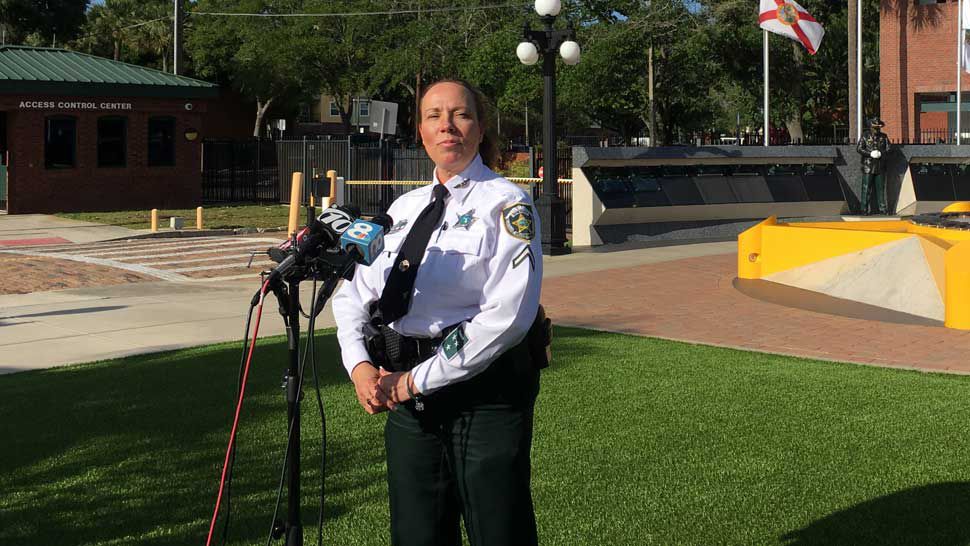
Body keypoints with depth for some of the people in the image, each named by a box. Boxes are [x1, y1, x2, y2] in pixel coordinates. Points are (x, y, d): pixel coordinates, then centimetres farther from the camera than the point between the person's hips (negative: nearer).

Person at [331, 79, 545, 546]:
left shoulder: (506, 204, -6)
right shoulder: (404, 208, 13)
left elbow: (507, 314, -18)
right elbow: (354, 295, 15)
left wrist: (418, 380, -15)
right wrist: (360, 367, -5)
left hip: (484, 392, -6)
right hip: (406, 396, 6)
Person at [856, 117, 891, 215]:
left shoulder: (883, 136, 9)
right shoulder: (865, 136, -1)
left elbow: (888, 149, 8)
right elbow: (859, 149, -5)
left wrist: (881, 153, -13)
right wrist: (870, 154, -17)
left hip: (880, 166, 4)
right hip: (868, 166, -3)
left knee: (880, 187, 7)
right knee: (867, 188, -4)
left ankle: (882, 208, 13)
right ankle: (865, 209, -2)